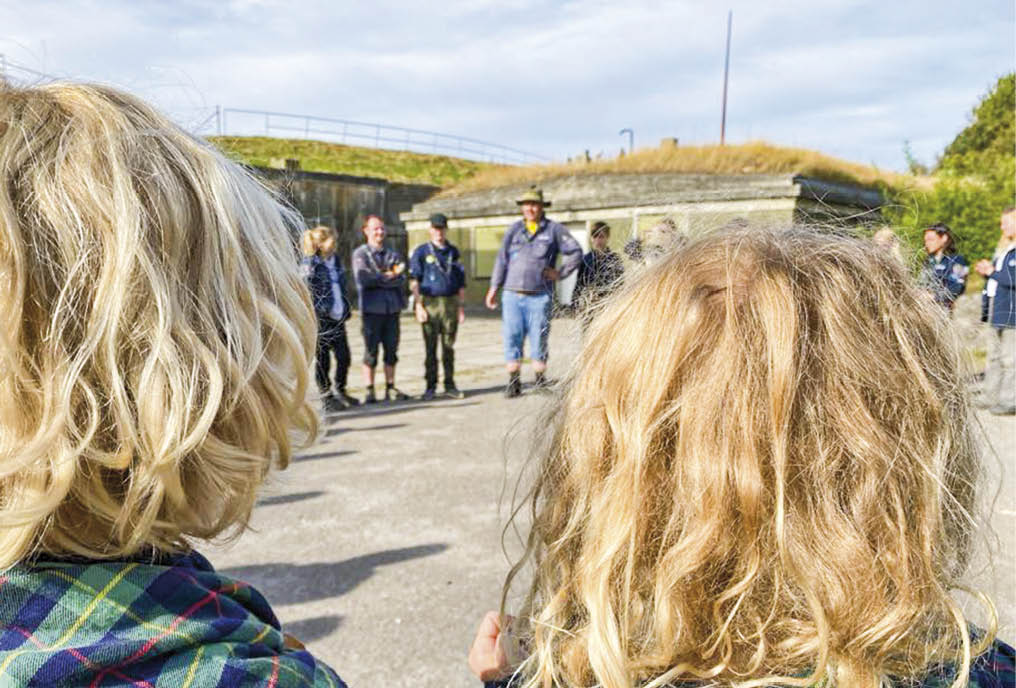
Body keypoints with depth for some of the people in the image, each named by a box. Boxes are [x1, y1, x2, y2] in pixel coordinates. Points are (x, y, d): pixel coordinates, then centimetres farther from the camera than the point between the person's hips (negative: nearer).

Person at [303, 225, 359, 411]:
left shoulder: (335, 260, 12)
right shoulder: (310, 264, -10)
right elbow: (308, 294, -12)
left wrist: (345, 309, 15)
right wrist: (325, 310, -14)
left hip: (338, 317, 7)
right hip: (320, 319, -7)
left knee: (344, 356, 7)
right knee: (322, 359, 3)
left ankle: (341, 392, 24)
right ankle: (327, 397, 14)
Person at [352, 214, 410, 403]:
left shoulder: (393, 254, 14)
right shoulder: (360, 254, 3)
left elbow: (401, 279, 1)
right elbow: (364, 280, -11)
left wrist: (380, 278, -11)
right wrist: (390, 277, -5)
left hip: (392, 307, 4)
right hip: (372, 307, -4)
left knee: (392, 348, 7)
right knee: (371, 350, -1)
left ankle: (390, 388, 15)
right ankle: (369, 391, 6)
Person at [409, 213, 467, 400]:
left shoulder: (453, 252, 12)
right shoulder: (421, 252, 4)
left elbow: (461, 282, 13)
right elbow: (414, 281, -1)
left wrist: (461, 307, 7)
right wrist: (418, 306, -10)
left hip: (450, 303, 2)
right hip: (429, 303, -2)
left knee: (449, 346, 6)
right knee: (430, 347, 1)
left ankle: (450, 384, 13)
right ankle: (430, 386, 8)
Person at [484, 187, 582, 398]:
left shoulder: (554, 229, 6)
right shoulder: (514, 230, 13)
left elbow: (575, 252, 9)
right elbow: (502, 259, 12)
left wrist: (560, 273, 1)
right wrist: (494, 288, 6)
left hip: (539, 296, -2)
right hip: (512, 295, 2)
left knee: (539, 338, 0)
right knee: (512, 338, 0)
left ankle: (541, 380, 12)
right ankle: (513, 382, 7)